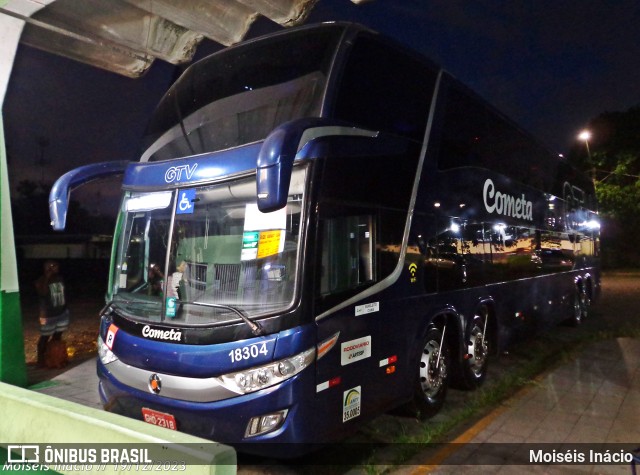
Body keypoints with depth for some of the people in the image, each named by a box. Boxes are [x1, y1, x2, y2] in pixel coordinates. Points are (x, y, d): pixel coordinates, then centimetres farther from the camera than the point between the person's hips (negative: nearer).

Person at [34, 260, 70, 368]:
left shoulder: (60, 278, 5)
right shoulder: (41, 281, -10)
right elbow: (43, 293, -25)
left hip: (62, 313, 6)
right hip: (48, 315, -5)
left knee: (58, 336, 15)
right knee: (45, 337, 2)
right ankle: (40, 359, 13)